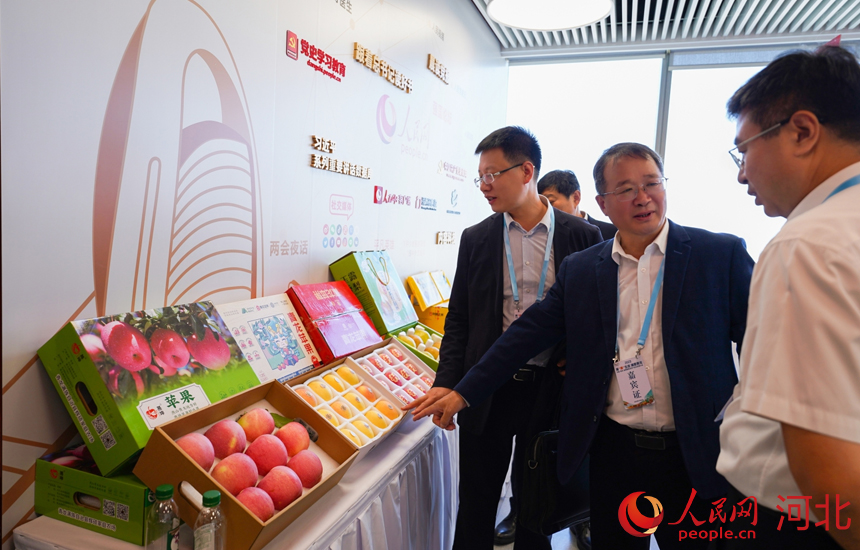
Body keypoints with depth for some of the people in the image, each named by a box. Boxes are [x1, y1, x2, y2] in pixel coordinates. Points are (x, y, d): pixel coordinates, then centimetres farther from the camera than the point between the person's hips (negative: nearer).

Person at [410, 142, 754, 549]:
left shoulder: (721, 255, -4)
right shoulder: (579, 270, 2)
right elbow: (528, 333, 1)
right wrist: (462, 393, -3)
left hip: (695, 455, -1)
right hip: (613, 450, 2)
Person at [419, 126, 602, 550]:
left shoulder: (583, 236, -3)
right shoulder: (475, 239, 1)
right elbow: (458, 319, 4)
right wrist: (447, 383, -7)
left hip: (552, 388, -1)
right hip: (488, 389, 1)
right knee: (476, 503, 13)